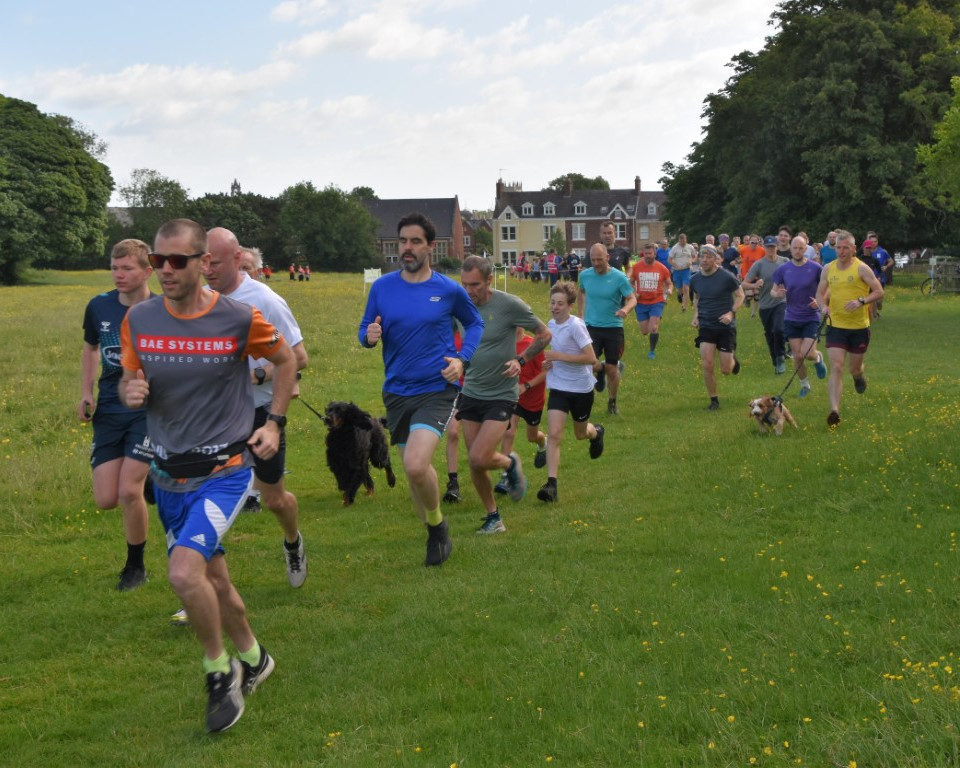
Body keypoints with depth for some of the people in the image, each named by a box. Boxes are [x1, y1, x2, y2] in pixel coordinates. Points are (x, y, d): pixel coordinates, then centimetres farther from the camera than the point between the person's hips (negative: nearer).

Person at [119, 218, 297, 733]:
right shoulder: (138, 320, -4)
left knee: (184, 571, -23)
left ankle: (220, 670, 1)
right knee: (212, 578, 15)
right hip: (168, 475, 5)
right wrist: (129, 392, -15)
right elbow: (128, 382, 9)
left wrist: (275, 423, -2)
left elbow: (285, 360, 6)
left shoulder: (239, 319, -13)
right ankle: (253, 659, 41)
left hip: (225, 471, -4)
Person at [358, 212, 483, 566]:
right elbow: (365, 330, 9)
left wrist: (461, 358, -4)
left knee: (415, 466, -23)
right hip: (397, 392, 4)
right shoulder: (382, 287, 1)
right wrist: (369, 336, -15)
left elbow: (475, 324, 12)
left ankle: (437, 523, 6)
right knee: (415, 469, 12)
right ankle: (435, 535, 34)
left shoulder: (449, 290, -4)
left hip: (436, 390, -4)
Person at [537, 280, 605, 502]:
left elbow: (591, 358, -25)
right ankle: (551, 484, -17)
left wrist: (558, 356, -27)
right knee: (554, 434, -13)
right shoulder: (551, 324, 2)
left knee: (580, 434, 18)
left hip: (582, 388, -4)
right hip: (558, 388, 4)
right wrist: (550, 362, 2)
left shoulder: (576, 326, -20)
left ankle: (596, 432, 56)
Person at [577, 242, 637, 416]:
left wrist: (625, 309, -34)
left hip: (613, 328, -1)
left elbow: (632, 299, -11)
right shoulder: (585, 275, -2)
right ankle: (601, 370, 22)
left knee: (612, 370, 5)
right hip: (591, 326, 1)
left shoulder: (619, 277, -11)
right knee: (590, 364, -17)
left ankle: (612, 402, 29)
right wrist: (580, 316, 13)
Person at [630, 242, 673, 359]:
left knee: (653, 329, -16)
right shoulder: (636, 267, -3)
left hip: (657, 302, -2)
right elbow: (631, 282, 10)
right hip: (641, 303, 2)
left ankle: (652, 351, 7)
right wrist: (633, 292, -9)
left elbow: (669, 283, 9)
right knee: (644, 331, 6)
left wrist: (669, 290, -13)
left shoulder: (662, 268, -4)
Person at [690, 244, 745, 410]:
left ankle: (733, 359, 39)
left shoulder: (726, 277, -12)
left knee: (726, 370, 1)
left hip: (726, 327, -3)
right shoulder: (695, 279, 0)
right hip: (706, 327, 3)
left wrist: (731, 313, -16)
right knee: (707, 366, -8)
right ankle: (713, 400, 10)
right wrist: (696, 316, 3)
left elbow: (740, 295, -1)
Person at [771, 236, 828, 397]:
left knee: (808, 353, -15)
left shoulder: (815, 268, -7)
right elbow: (773, 290, 8)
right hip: (791, 319, 2)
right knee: (797, 356, 4)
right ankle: (804, 384, 25)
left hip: (811, 318, -2)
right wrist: (777, 293, -17)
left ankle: (818, 358, 21)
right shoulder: (783, 269, 1)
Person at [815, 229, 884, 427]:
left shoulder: (861, 268, -8)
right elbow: (820, 294, 12)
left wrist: (861, 301, -25)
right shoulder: (828, 269, 3)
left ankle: (859, 376, 50)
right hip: (835, 326, 2)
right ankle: (834, 410, -16)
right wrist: (823, 306, -10)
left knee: (854, 368, 12)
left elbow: (879, 292, -8)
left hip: (859, 327, -2)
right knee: (836, 368, -11)